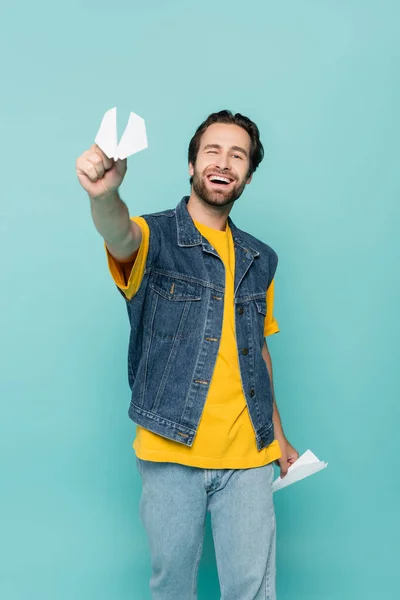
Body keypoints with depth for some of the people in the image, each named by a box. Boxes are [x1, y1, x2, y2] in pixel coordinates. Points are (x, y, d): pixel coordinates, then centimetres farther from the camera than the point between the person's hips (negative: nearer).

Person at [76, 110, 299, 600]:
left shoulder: (259, 260, 10)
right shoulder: (155, 238, -4)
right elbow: (119, 235, -29)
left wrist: (277, 432, 19)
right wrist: (104, 194, -52)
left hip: (248, 454, 3)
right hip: (171, 451, -3)